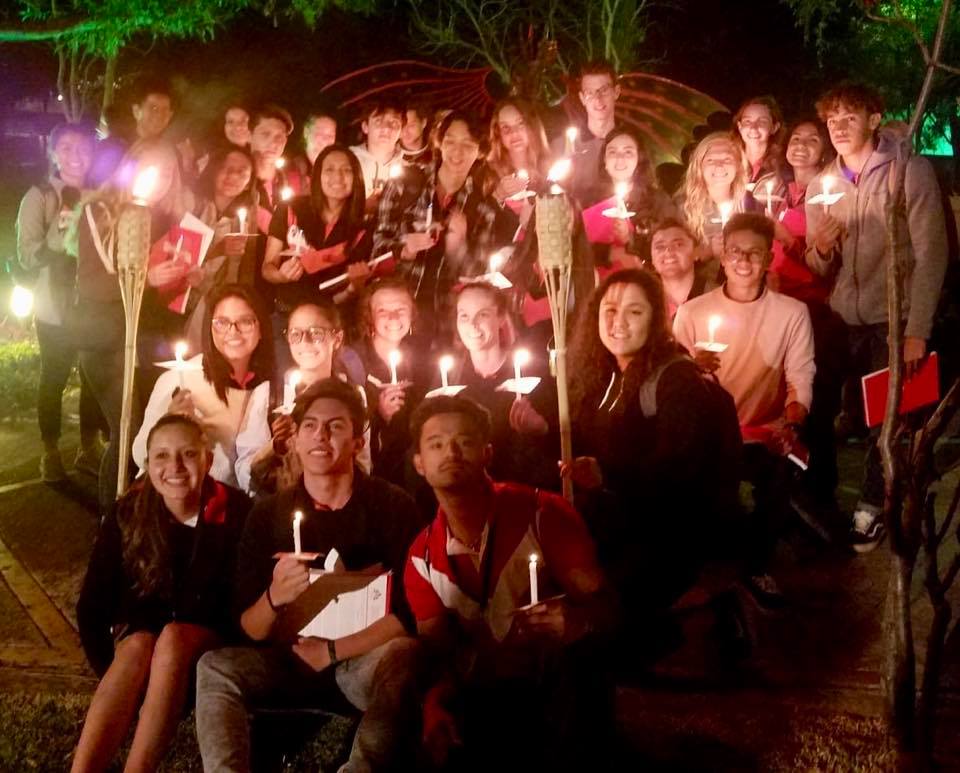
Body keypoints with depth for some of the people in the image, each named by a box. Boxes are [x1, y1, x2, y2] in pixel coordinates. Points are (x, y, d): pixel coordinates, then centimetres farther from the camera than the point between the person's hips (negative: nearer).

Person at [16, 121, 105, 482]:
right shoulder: (39, 197, -7)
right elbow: (27, 256, -16)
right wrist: (61, 231, -30)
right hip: (56, 310, -3)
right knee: (53, 379, 6)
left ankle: (89, 447, 27)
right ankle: (51, 453, 19)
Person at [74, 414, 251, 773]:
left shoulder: (236, 512, -17)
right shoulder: (127, 514, -10)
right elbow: (92, 606, -7)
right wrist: (112, 672, -18)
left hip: (211, 635, -1)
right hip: (141, 628, 1)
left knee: (173, 637, -34)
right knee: (139, 648, -32)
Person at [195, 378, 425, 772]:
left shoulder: (393, 506, -5)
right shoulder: (267, 513, 2)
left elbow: (411, 612, -9)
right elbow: (251, 630, -1)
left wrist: (334, 651, -15)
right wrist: (274, 597, -23)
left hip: (367, 657, -3)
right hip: (293, 659, 3)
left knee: (401, 657, -36)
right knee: (214, 668, -22)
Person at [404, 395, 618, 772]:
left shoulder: (542, 514, -12)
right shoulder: (423, 557, 0)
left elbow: (603, 604, -14)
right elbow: (437, 651, 1)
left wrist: (580, 620, -39)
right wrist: (436, 702, -22)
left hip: (558, 685, -2)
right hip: (484, 695, 2)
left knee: (576, 659, -34)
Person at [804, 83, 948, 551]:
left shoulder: (911, 171, -7)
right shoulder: (820, 185, 7)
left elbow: (931, 254, -10)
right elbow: (817, 267, 9)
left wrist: (918, 331, -14)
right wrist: (820, 249, -16)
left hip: (893, 319, -3)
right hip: (842, 319, 3)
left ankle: (871, 509, 20)